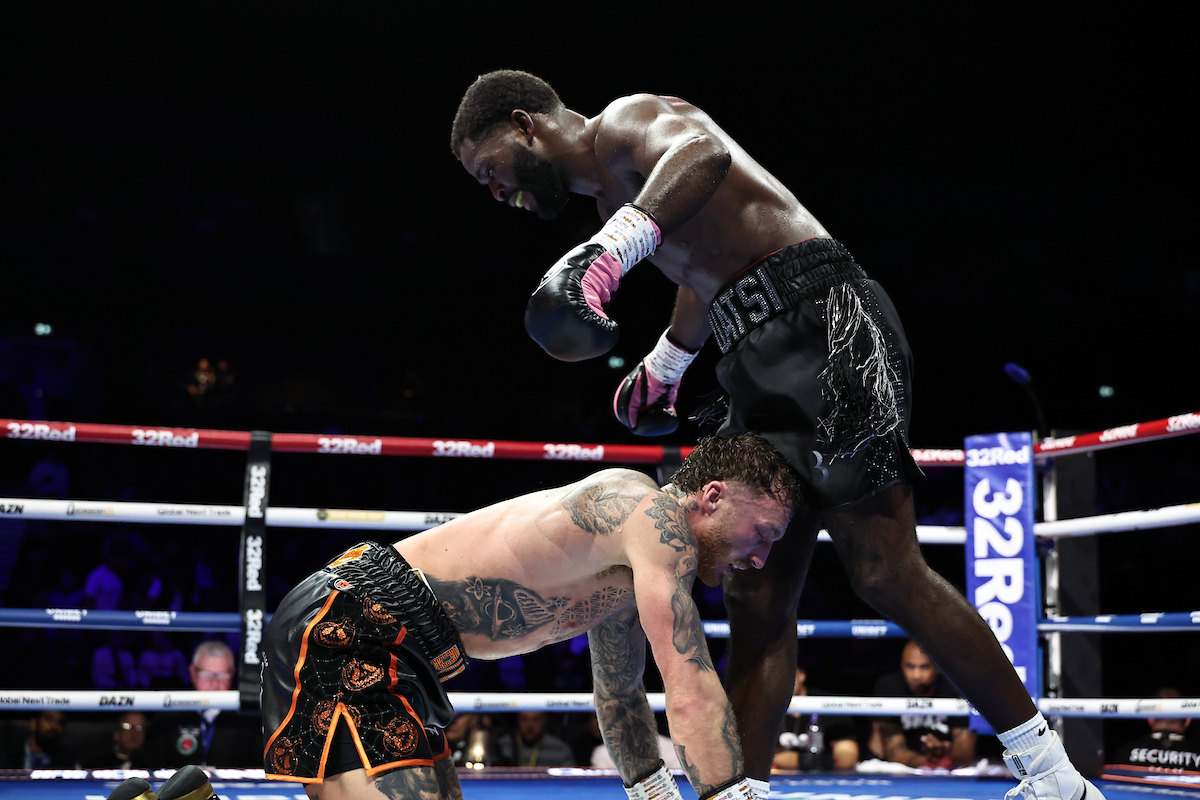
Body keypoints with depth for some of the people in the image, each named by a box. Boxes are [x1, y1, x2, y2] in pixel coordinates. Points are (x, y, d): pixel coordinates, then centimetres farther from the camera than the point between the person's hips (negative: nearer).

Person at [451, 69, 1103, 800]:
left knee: (887, 577, -15)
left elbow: (704, 147, -26)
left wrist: (618, 243, -41)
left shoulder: (625, 120, -1)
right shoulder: (616, 189, 27)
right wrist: (664, 362, 57)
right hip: (760, 369, 10)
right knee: (756, 602, 2)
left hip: (824, 319, -10)